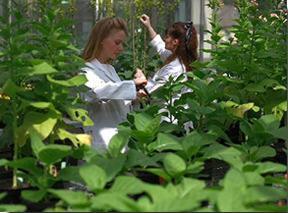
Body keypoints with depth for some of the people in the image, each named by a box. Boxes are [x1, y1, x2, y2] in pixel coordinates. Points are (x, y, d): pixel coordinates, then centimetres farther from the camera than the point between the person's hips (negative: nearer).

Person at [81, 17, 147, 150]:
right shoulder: (86, 71, -8)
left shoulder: (110, 69, 19)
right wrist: (133, 84, -23)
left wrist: (135, 98, 6)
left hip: (122, 137, 8)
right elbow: (95, 90, -29)